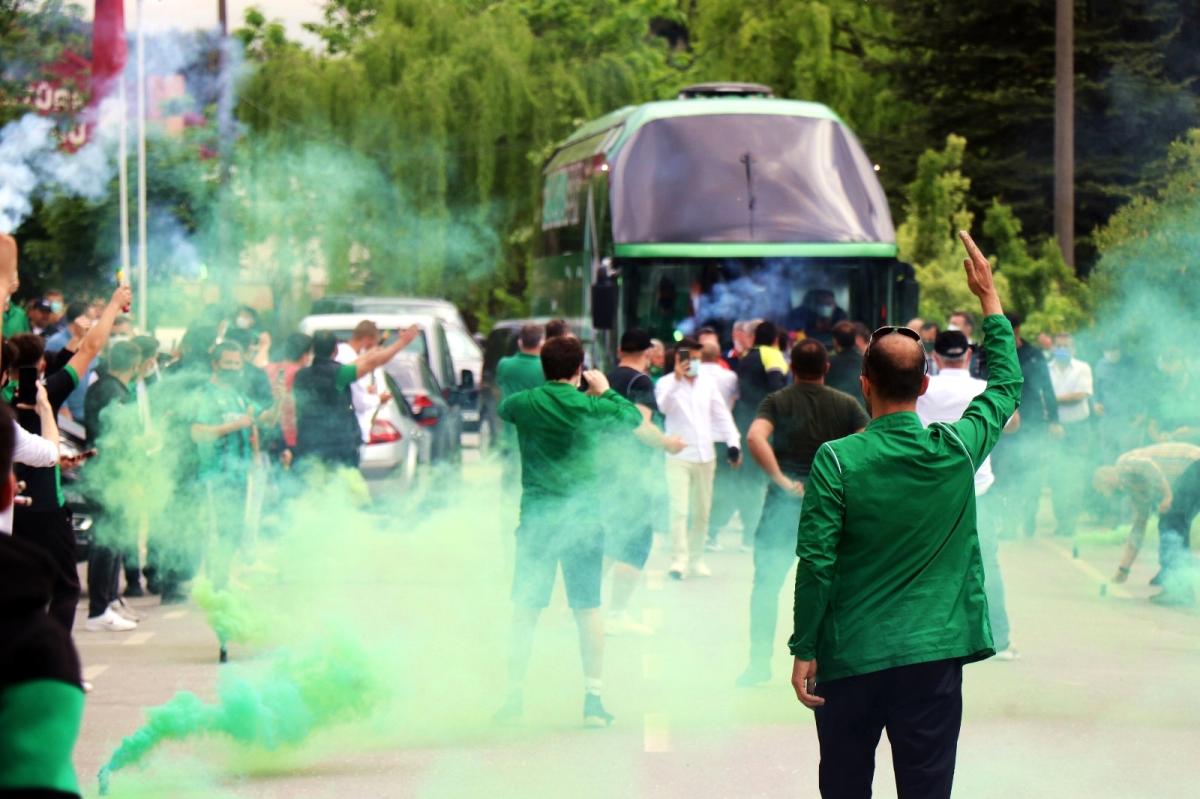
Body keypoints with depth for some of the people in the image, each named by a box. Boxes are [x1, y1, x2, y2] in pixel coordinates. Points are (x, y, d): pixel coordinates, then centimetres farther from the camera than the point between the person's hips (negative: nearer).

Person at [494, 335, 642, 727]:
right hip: (583, 520, -1)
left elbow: (502, 408, 21)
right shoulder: (590, 407, -8)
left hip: (536, 517, 1)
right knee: (588, 608, 6)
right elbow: (634, 416, 10)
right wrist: (606, 391, 22)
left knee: (525, 610, 9)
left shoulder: (526, 404, -4)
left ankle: (514, 695, 10)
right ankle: (593, 698, 6)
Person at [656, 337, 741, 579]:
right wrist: (677, 379, -31)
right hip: (678, 456, -4)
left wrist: (733, 442, 3)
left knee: (702, 512, 9)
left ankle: (696, 559, 18)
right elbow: (664, 406, -21)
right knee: (679, 511, -13)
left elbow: (721, 414, 11)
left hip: (705, 456, 4)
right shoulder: (667, 383, -2)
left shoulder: (707, 382, 9)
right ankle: (679, 560, -15)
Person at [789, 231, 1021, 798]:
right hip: (933, 657, 1)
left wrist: (803, 651, -3)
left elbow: (816, 562, -12)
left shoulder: (836, 460, -11)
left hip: (850, 660, -1)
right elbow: (1007, 387, 15)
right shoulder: (957, 452, -4)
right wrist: (989, 298, 23)